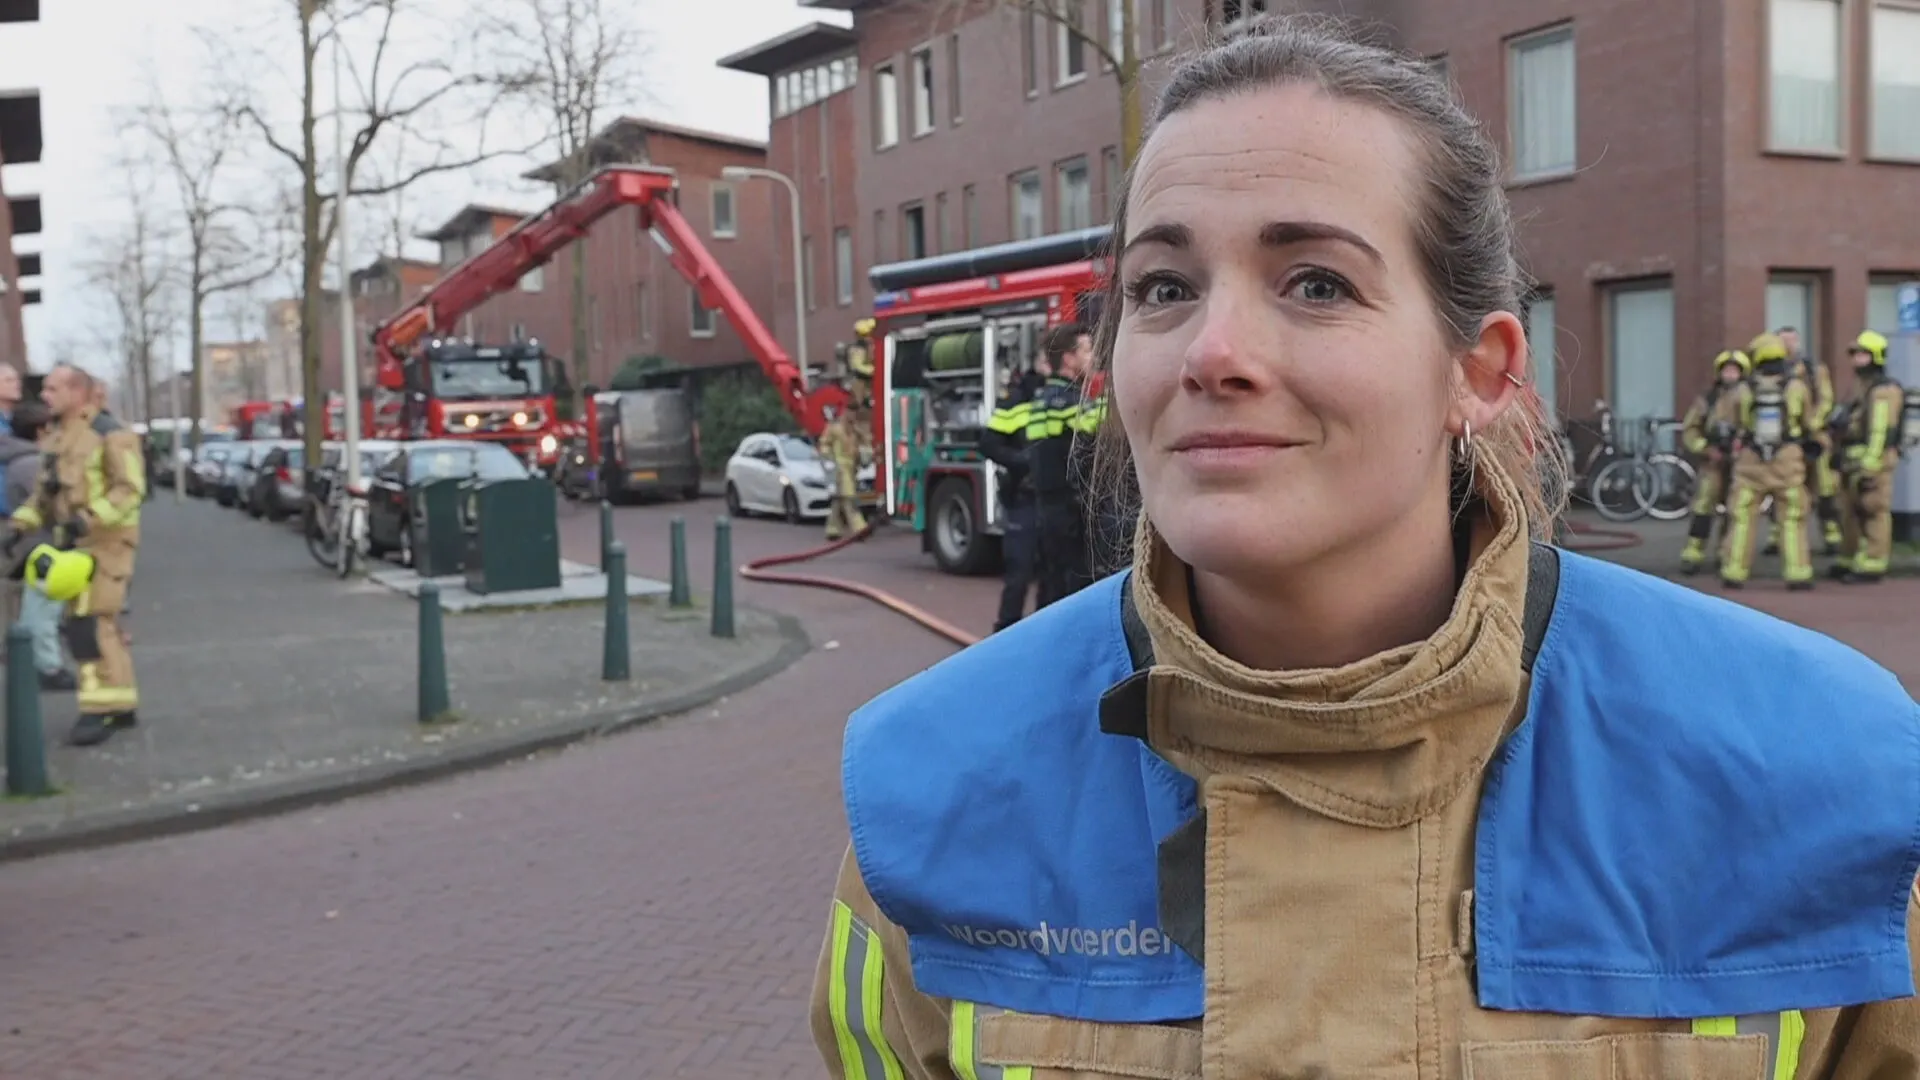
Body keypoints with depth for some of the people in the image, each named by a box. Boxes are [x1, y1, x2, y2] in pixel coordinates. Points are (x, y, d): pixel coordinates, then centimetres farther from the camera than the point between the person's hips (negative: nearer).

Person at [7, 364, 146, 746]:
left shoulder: (109, 434, -11)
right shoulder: (58, 438, 16)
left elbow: (130, 489, -18)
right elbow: (45, 492, 21)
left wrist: (89, 519, -27)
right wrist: (22, 523, 7)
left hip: (104, 542, -9)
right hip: (75, 544, 9)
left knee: (89, 624, -14)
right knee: (100, 626, 11)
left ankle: (100, 709, -11)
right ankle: (122, 705, 18)